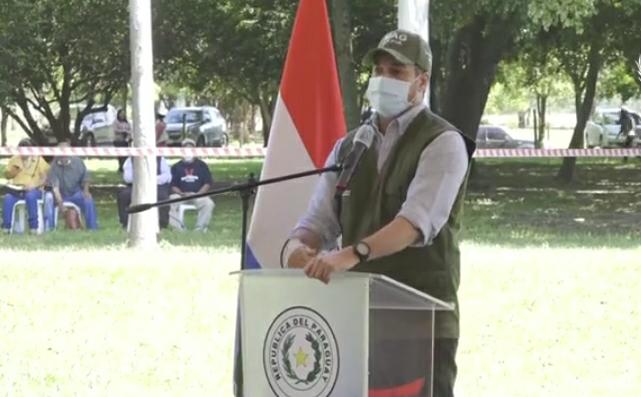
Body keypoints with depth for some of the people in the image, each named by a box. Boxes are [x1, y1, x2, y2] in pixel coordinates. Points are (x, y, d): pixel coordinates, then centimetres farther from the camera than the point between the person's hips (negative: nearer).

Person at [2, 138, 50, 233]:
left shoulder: (39, 160, 5)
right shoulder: (14, 159, 15)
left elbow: (45, 177, -2)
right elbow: (7, 175, 18)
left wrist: (34, 185, -19)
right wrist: (13, 171, -4)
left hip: (34, 190, -3)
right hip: (16, 190, 3)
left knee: (30, 196, -39)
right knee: (8, 198, -31)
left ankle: (34, 227, -34)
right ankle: (6, 227, -27)